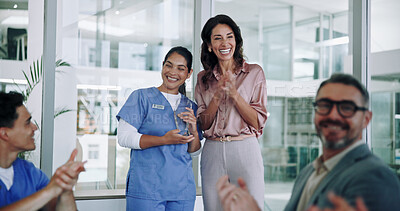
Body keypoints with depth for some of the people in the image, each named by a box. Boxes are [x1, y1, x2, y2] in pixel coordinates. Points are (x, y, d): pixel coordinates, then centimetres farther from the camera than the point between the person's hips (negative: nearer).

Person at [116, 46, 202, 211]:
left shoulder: (190, 107, 14)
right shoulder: (142, 97, 1)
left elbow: (194, 150, 16)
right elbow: (124, 137, -8)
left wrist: (194, 132, -6)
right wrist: (164, 140, -17)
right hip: (146, 186, -4)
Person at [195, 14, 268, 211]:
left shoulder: (254, 73, 4)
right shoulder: (203, 79, 12)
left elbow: (258, 122, -2)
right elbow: (203, 125, 6)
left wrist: (234, 92, -13)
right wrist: (218, 95, -9)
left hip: (245, 150, -2)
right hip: (212, 152, 2)